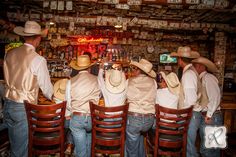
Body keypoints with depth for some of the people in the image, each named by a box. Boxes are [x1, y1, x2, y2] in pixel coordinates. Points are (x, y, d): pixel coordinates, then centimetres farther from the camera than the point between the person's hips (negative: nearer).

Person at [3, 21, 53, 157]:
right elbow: (46, 86, -9)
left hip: (8, 104, 6)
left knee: (14, 145, 23)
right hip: (24, 108, -6)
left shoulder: (9, 54, 1)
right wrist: (53, 97, 11)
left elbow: (8, 79, 11)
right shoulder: (38, 60, -17)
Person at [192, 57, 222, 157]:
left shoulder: (208, 77, -12)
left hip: (211, 118, -9)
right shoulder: (201, 79, 15)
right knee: (205, 148, 18)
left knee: (207, 149, -4)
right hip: (204, 117, 9)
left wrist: (209, 115, -19)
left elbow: (215, 97, -21)